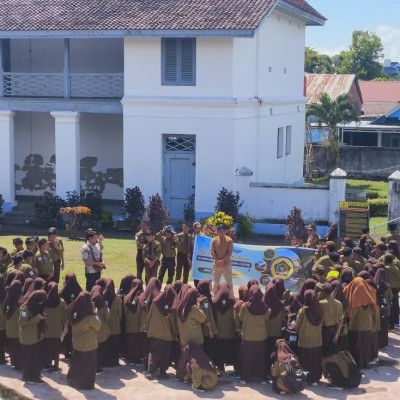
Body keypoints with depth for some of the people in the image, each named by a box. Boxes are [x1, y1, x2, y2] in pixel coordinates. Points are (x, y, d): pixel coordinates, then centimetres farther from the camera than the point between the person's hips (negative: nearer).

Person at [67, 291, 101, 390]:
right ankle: (86, 385, 23)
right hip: (89, 346, -6)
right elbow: (98, 326, -13)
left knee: (76, 364, 22)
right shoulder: (90, 316, -27)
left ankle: (72, 381, 36)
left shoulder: (74, 313, -9)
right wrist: (95, 314, -2)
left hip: (77, 345, 6)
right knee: (88, 366, 12)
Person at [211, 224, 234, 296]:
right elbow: (212, 252, -2)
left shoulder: (229, 240, -4)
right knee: (216, 283, 9)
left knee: (229, 283, -1)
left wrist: (223, 260, -19)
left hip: (226, 264, -2)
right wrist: (218, 260, -15)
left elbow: (230, 253, -8)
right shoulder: (214, 240, 2)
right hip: (216, 265, 2)